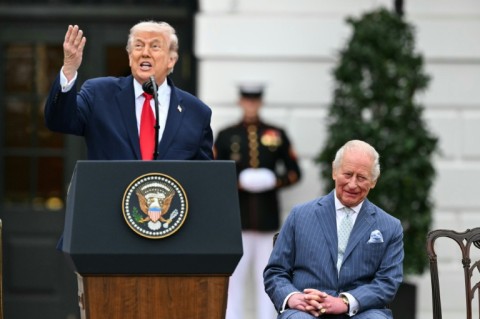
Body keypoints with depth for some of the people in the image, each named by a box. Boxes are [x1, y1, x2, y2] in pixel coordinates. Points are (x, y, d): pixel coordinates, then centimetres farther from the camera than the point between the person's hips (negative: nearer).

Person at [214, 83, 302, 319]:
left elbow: (294, 172, 11)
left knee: (265, 277, 2)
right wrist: (237, 183, -12)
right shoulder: (226, 136, 6)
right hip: (237, 219, -1)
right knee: (235, 277, -1)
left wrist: (276, 182, -8)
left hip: (268, 218, 1)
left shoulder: (277, 135, 9)